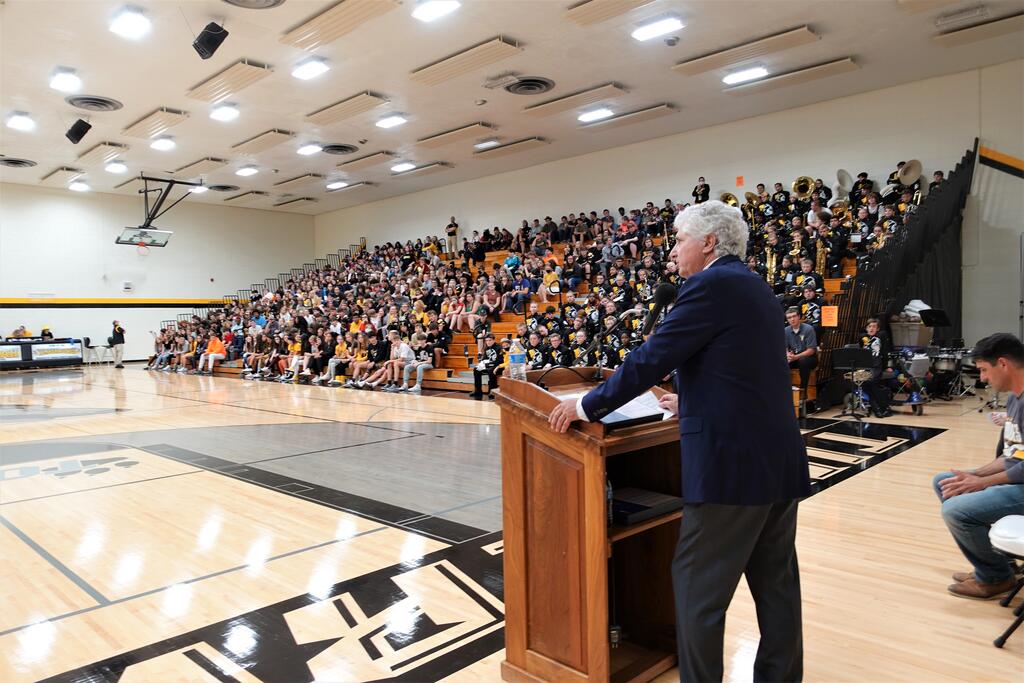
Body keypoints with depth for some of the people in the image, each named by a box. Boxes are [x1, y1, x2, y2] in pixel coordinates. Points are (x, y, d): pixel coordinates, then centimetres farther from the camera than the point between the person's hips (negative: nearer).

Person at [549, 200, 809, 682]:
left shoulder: (710, 286, -12)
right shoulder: (755, 288, 16)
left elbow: (651, 359, -15)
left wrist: (587, 405, -6)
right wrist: (691, 401, 33)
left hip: (733, 462, -9)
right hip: (779, 460, 10)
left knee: (699, 587, 4)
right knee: (776, 583, 17)